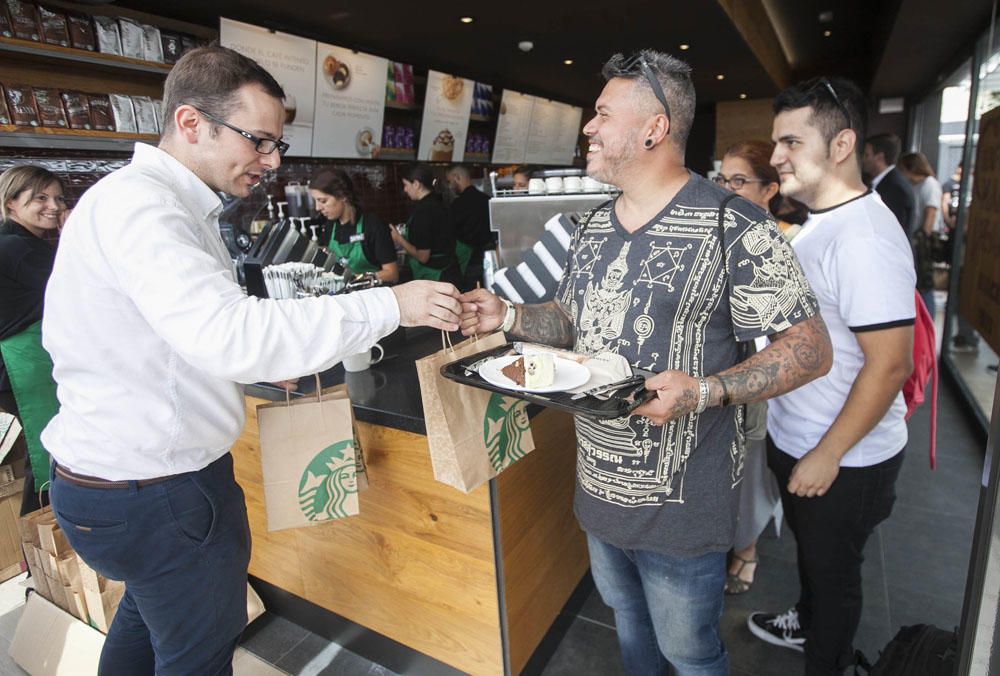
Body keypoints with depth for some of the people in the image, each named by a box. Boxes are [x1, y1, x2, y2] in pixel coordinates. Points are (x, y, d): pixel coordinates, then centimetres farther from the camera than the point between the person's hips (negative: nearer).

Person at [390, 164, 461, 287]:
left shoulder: (423, 210, -18)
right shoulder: (438, 203, 9)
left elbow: (423, 256, -18)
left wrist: (399, 240, -5)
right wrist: (404, 238, 20)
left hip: (436, 278, -9)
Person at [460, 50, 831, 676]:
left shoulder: (734, 228, -18)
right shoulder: (594, 226, 5)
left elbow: (811, 347, -15)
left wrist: (706, 392, -30)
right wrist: (509, 316, -5)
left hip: (679, 506, -6)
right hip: (600, 485, 7)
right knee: (626, 614, 29)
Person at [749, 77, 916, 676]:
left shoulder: (865, 237, -26)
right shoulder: (820, 222, 6)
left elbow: (890, 363, -27)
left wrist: (827, 455, -21)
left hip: (844, 461, -9)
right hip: (798, 443, 9)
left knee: (833, 570, 15)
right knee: (811, 552, 29)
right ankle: (809, 625, 54)